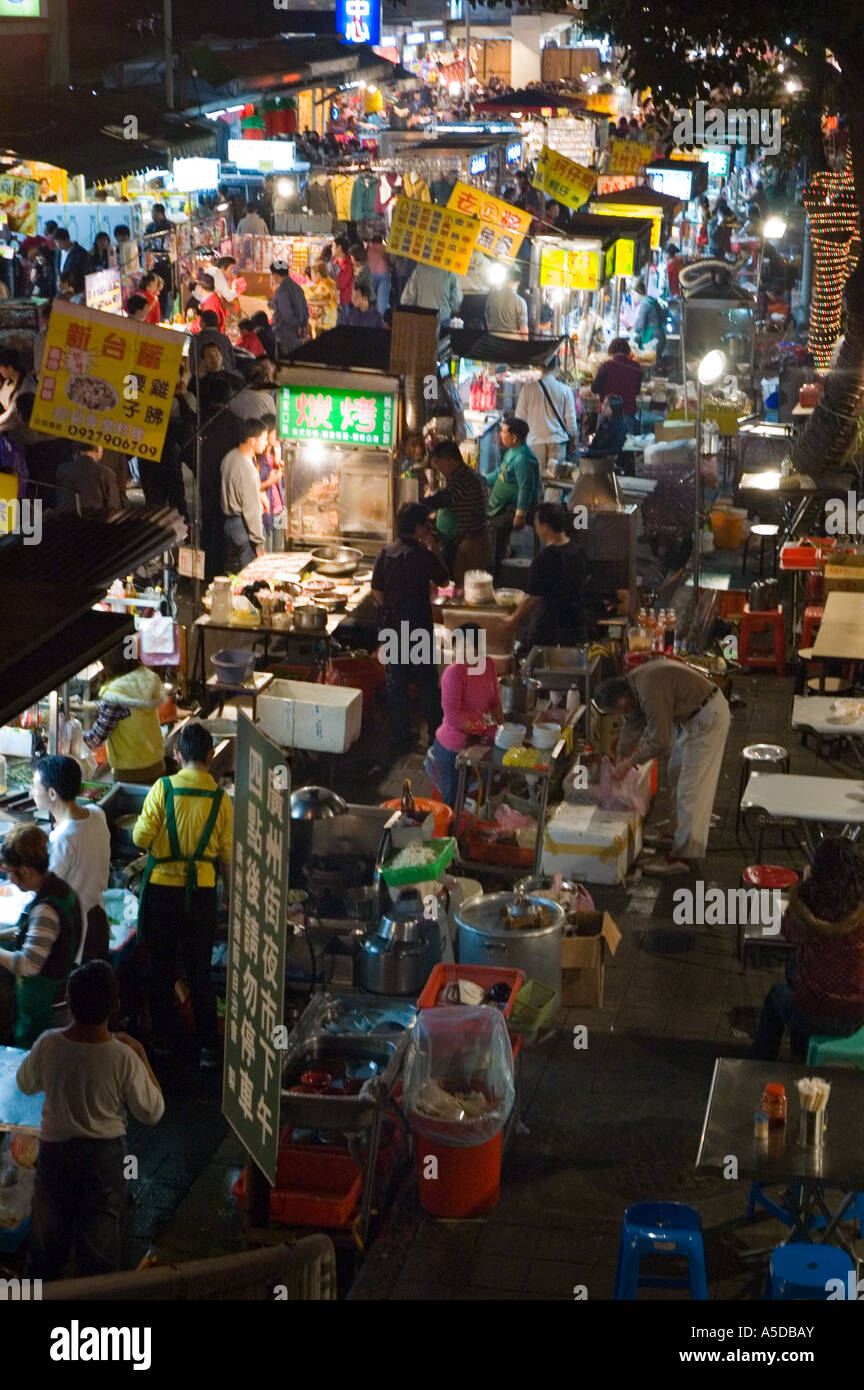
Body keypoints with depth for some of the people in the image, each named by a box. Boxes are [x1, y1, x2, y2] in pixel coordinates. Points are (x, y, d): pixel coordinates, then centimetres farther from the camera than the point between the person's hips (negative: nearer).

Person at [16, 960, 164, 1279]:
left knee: (49, 1230, 22)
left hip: (55, 1150, 2)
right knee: (100, 1235, 14)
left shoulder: (48, 1045, -18)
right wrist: (142, 1056, -7)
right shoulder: (123, 1057, -24)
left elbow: (26, 1084, 4)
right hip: (104, 1156, -2)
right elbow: (151, 1113, -11)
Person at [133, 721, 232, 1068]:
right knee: (199, 971, 9)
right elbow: (227, 856, -1)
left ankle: (162, 1037, 25)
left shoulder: (162, 789, -12)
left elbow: (141, 837, -11)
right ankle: (209, 1046, 9)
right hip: (201, 893, 1)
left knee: (161, 965, 14)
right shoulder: (221, 798, -7)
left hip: (161, 887, -1)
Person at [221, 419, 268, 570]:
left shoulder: (229, 457, 5)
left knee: (233, 573, 16)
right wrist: (259, 543, -17)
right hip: (243, 527, -9)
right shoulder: (247, 469, -23)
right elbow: (252, 509, -21)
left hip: (229, 522, 9)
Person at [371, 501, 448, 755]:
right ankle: (437, 734, 15)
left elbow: (376, 590, 3)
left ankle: (400, 739, 16)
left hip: (392, 626, 4)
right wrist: (434, 549, 3)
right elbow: (442, 580, 0)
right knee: (427, 682, 9)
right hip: (419, 627, -4)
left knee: (395, 684, 11)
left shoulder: (386, 554, -2)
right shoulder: (422, 555, -16)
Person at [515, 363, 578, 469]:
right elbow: (570, 418, 1)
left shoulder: (528, 388, -4)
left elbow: (520, 416, 2)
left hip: (535, 440, 0)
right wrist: (573, 437, 17)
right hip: (557, 440, 0)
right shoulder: (565, 389, -4)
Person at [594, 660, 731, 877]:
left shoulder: (651, 692, -29)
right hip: (692, 716, 10)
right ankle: (678, 833, 34)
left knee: (691, 787, -9)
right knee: (676, 775, 21)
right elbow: (633, 726, 15)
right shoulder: (634, 684, 1)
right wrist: (619, 762, 19)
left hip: (708, 718, -10)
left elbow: (658, 741, -25)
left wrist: (628, 763, -14)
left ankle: (682, 857, -8)